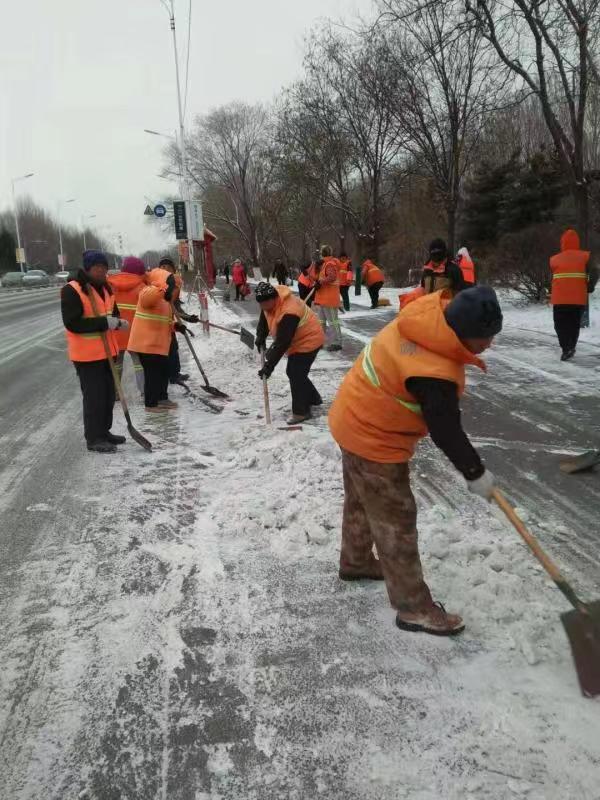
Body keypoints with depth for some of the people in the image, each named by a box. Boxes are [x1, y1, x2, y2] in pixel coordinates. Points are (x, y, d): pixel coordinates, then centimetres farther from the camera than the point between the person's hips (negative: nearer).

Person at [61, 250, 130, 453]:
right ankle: (94, 439, 6)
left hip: (107, 351, 8)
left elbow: (113, 314, 18)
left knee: (108, 395, 15)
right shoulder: (72, 290, -15)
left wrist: (117, 322, -7)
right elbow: (72, 323, -22)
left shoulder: (105, 288, 11)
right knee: (94, 397, -4)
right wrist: (104, 323, -26)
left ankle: (104, 432, 28)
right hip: (87, 354, -8)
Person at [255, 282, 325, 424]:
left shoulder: (289, 313, -36)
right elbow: (264, 319, 11)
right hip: (297, 342, 10)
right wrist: (261, 337, -4)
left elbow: (282, 343, -35)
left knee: (296, 375, -12)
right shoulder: (269, 302, -8)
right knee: (292, 372, 16)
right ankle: (313, 398, 33)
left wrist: (269, 365, -33)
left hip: (309, 340, -10)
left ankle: (301, 412, 0)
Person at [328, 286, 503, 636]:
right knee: (396, 521, 2)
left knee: (361, 502, 27)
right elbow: (446, 432, -24)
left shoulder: (428, 314, -9)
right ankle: (414, 607, 16)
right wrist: (476, 473, -10)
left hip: (356, 420, 10)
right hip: (375, 440, -10)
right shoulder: (434, 373, -35)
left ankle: (355, 562, 49)